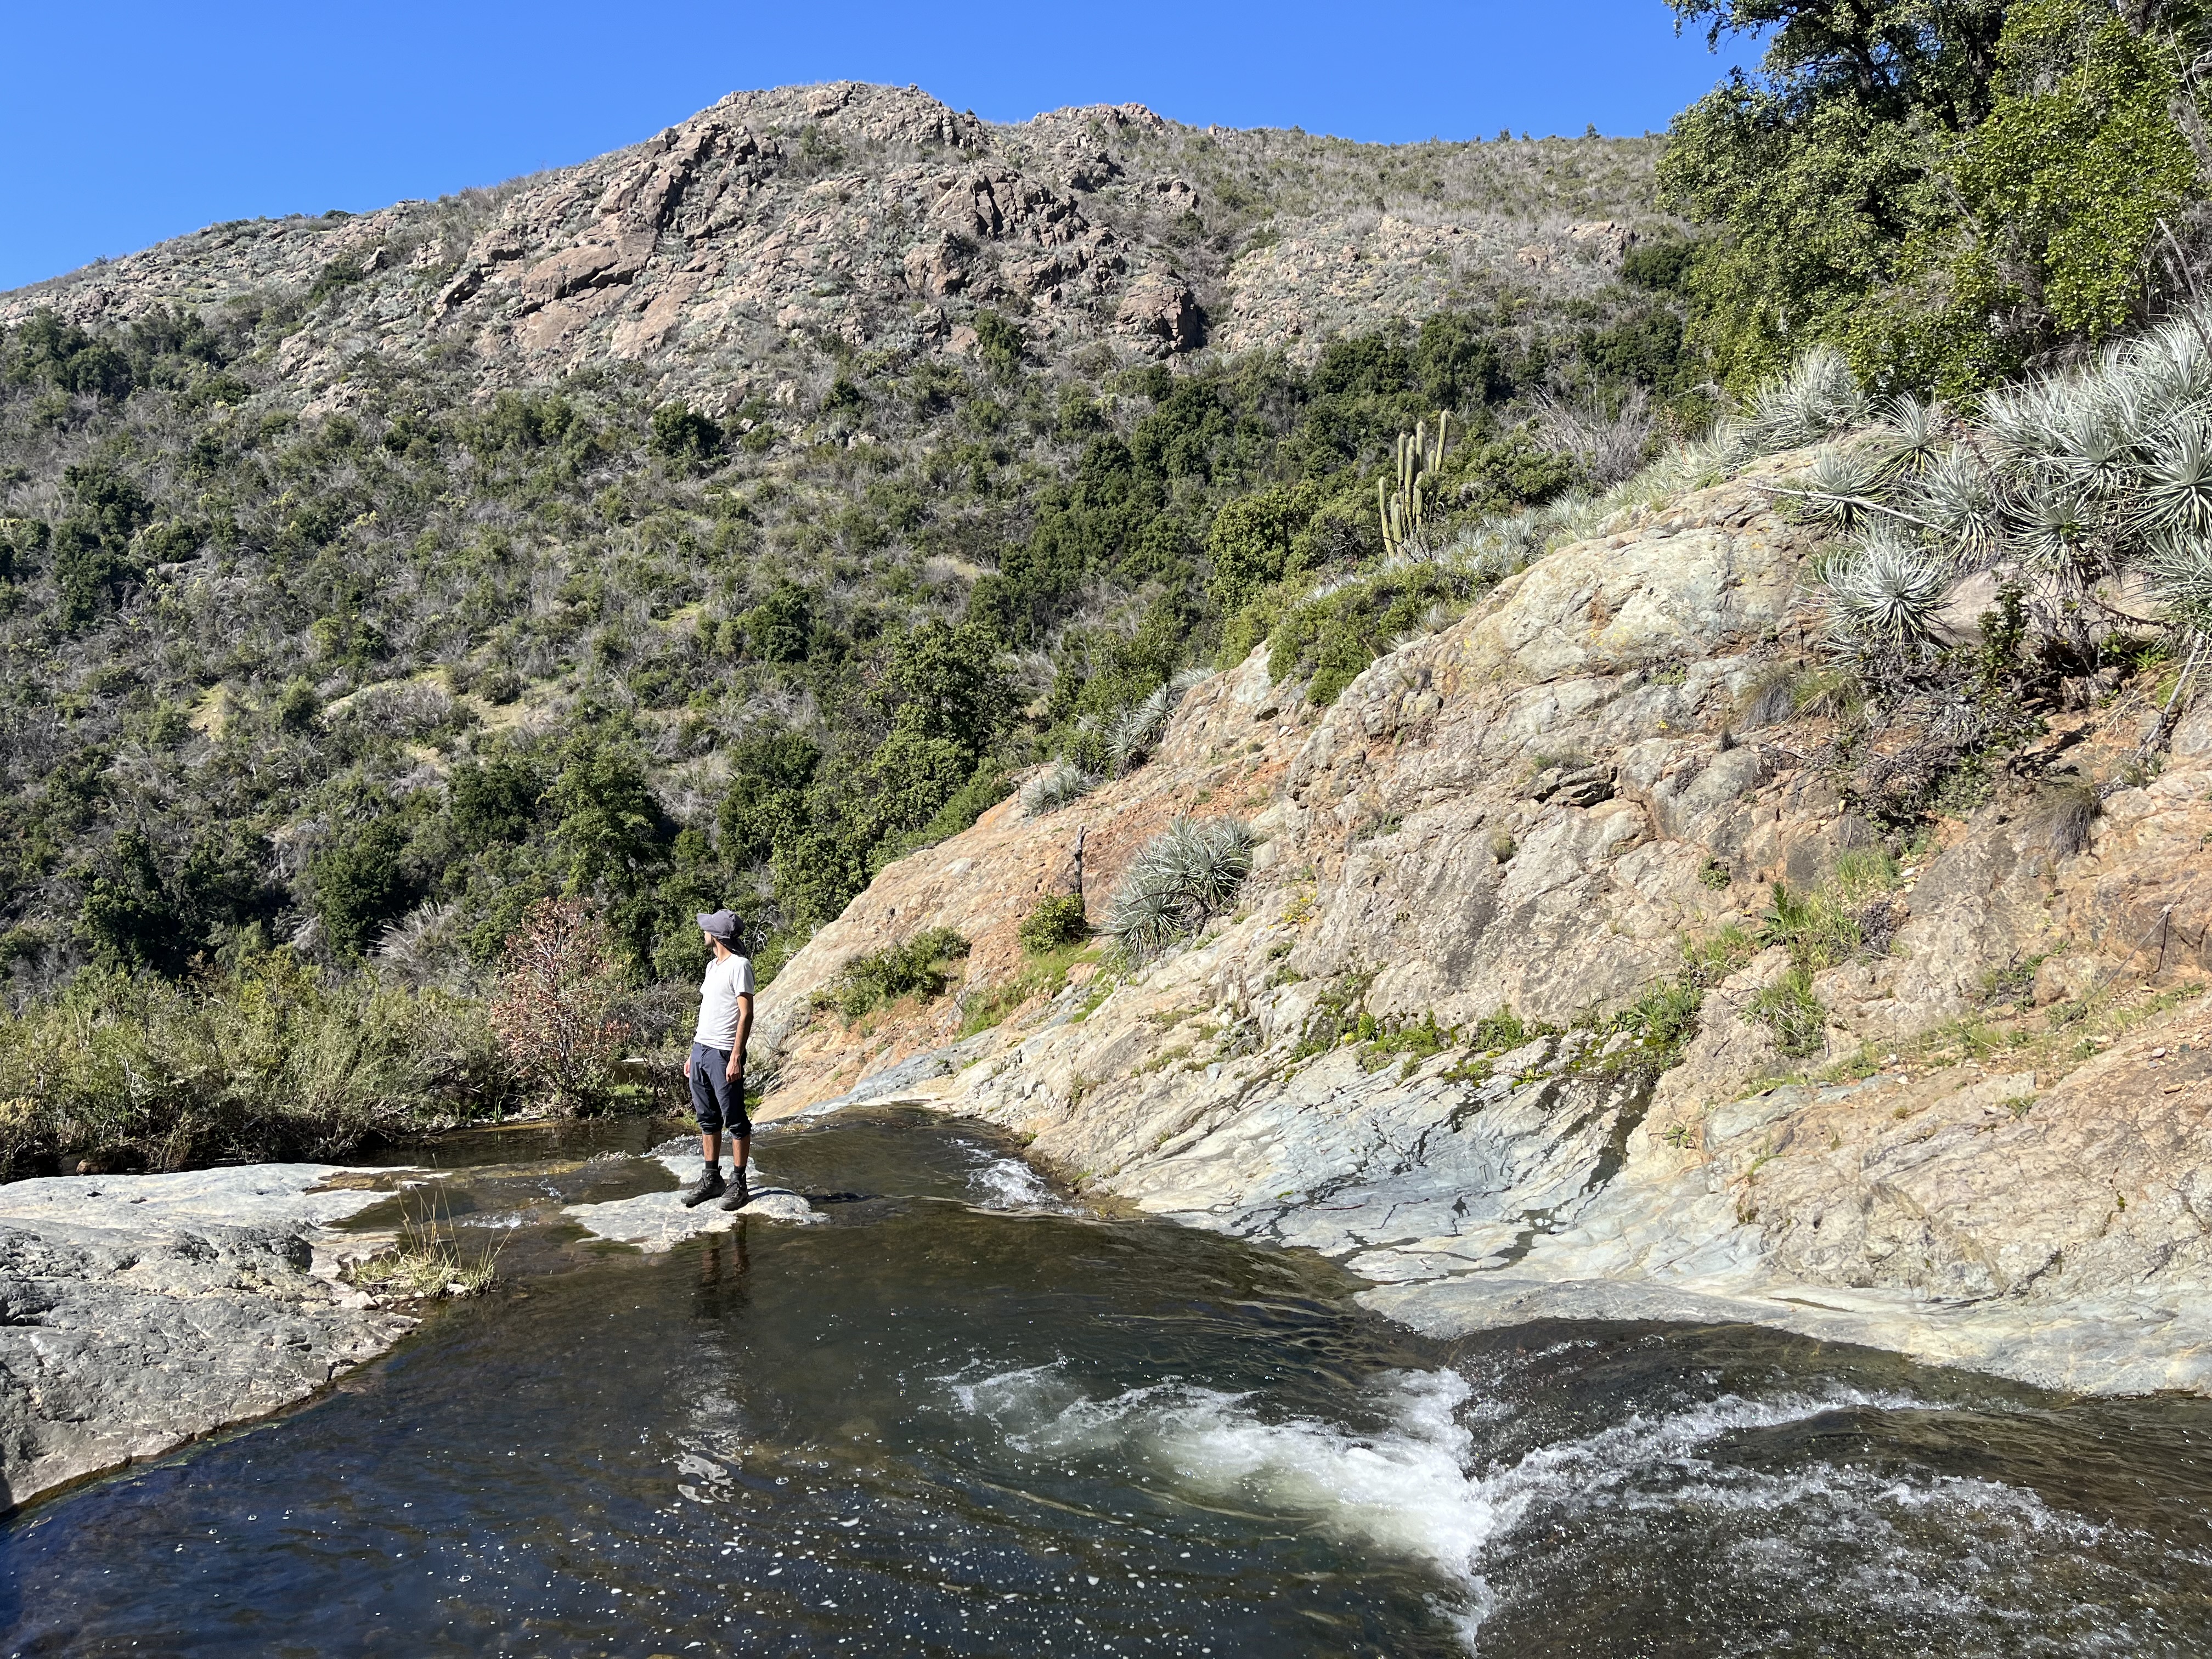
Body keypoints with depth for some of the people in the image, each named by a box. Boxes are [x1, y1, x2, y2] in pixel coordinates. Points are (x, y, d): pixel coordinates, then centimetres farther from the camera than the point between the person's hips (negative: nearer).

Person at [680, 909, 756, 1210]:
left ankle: (738, 1183, 4)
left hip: (724, 1053, -9)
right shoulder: (712, 966, 17)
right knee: (707, 1119, 12)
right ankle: (712, 1179, 20)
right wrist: (693, 1054, 17)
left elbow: (746, 1015, -15)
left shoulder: (739, 966, -10)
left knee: (735, 1121, -1)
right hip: (700, 1049, 9)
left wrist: (736, 1058, -20)